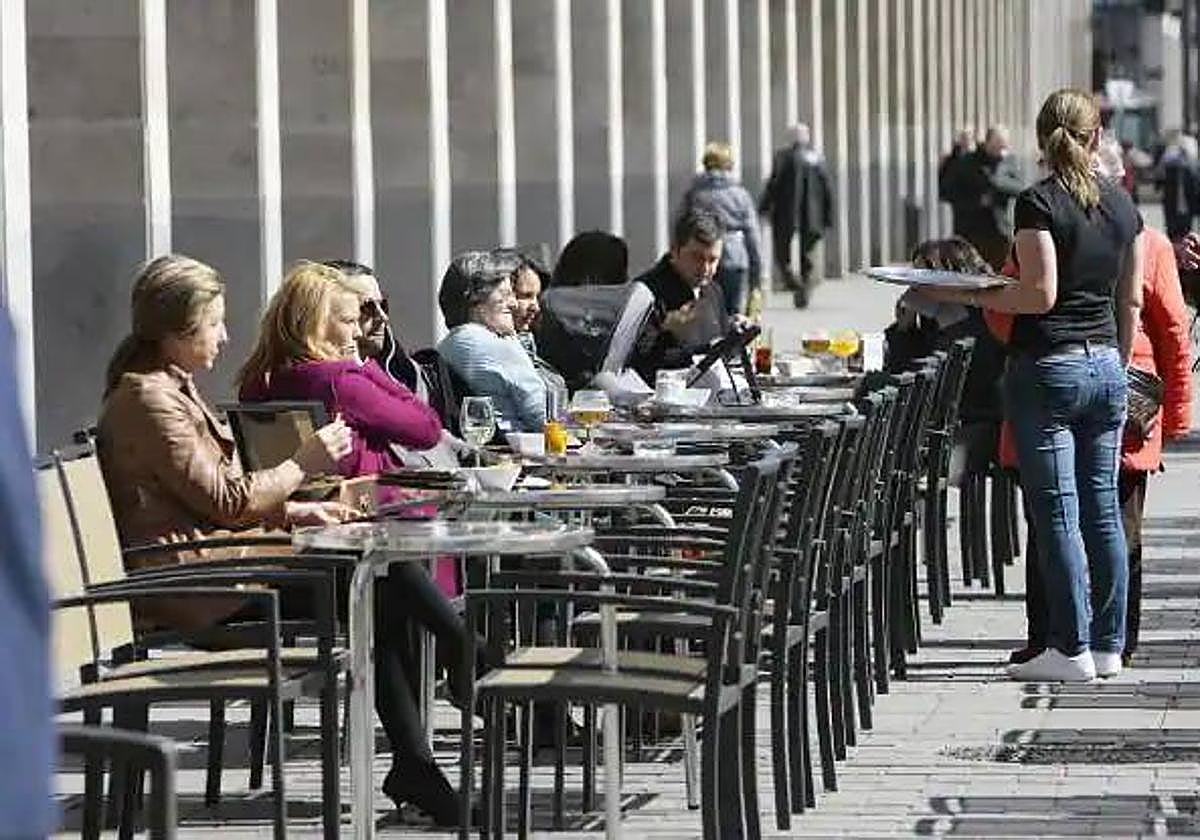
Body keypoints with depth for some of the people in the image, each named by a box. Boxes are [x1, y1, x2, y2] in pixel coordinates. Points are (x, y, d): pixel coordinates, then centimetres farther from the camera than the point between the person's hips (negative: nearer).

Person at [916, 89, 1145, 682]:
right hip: (1105, 366, 6)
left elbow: (1040, 295, -17)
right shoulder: (1122, 206, 8)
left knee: (1057, 512, -3)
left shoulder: (1038, 204, -11)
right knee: (1102, 508, 9)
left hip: (1047, 369, -6)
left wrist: (966, 296, -8)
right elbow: (1131, 302, 11)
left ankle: (1071, 649, -2)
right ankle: (1109, 645, 13)